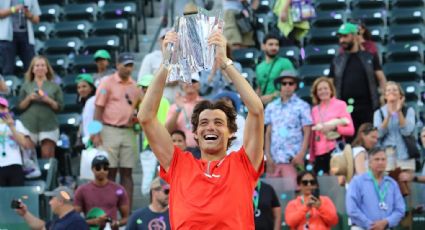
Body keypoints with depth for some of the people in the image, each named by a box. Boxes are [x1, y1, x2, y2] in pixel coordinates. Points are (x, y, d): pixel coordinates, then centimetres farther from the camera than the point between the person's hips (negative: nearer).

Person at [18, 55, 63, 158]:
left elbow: (59, 107, 6)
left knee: (48, 155, -9)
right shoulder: (26, 86, 12)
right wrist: (29, 98, -7)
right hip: (29, 124, 1)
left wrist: (49, 100, -11)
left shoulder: (54, 86, 10)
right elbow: (20, 106, 10)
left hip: (48, 125, -1)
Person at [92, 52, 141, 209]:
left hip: (128, 132, 4)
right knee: (110, 171, -3)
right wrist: (96, 134, -11)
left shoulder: (135, 86, 13)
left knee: (127, 172, 3)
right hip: (110, 130, -4)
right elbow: (98, 109, -4)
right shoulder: (107, 83, -1)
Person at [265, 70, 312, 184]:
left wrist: (301, 155, -10)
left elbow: (307, 133, 0)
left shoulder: (302, 106, 2)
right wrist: (268, 155, 4)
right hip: (274, 159, 4)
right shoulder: (271, 107, 13)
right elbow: (268, 133, 14)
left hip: (293, 159, -4)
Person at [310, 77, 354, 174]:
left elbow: (350, 130, -2)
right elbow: (313, 135, 15)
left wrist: (335, 127, -16)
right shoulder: (315, 110, 14)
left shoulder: (340, 104, 3)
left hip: (335, 151, -4)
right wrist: (312, 156, 12)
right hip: (319, 154, 4)